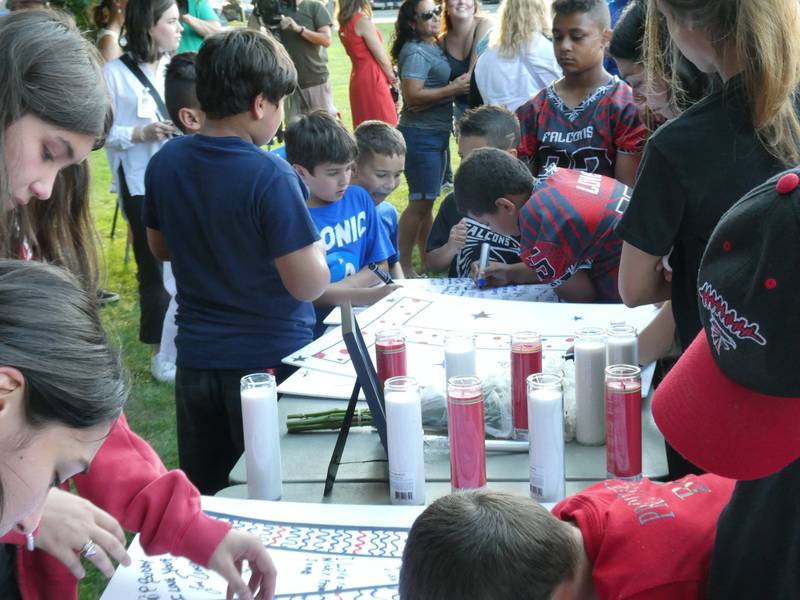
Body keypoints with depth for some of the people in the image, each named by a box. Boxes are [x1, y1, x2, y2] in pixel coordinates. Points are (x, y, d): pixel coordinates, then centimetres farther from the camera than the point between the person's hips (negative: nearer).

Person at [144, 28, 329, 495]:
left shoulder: (166, 163, -3)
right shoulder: (270, 176, -22)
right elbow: (309, 284, -20)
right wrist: (315, 247, -1)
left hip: (196, 358, 5)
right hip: (270, 362, -5)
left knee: (204, 495, 19)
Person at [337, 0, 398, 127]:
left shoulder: (344, 23, 9)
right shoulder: (363, 21, -15)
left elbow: (362, 55, 11)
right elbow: (381, 57, -10)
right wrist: (393, 79, 5)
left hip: (358, 78, 8)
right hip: (372, 79, -8)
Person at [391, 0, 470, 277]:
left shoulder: (434, 46, 12)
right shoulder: (415, 52, -16)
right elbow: (413, 97, -24)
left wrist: (459, 85, 5)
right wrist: (453, 89, -21)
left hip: (437, 133, 9)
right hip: (421, 136, -9)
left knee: (427, 200, 17)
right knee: (420, 202, -7)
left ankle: (427, 259, 27)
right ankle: (403, 265, 0)